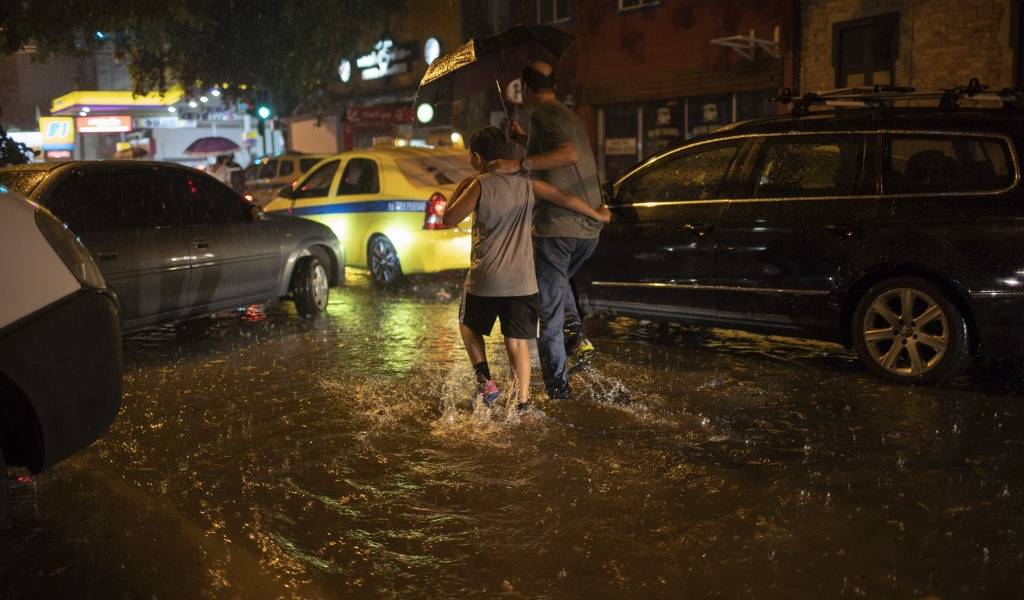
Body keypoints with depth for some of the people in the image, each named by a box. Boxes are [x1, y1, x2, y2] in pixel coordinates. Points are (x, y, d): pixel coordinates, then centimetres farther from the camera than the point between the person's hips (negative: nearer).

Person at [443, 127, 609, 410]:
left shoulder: (480, 185, -7)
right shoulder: (526, 184, 5)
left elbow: (449, 219, -9)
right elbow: (565, 199, 5)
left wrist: (461, 188, 6)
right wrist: (598, 215, 19)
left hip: (485, 279, -3)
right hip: (522, 280, 3)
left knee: (469, 325, 21)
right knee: (517, 341, 8)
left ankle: (485, 380, 9)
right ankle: (522, 401, 5)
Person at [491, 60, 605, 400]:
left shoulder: (542, 115, -9)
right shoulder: (571, 116, 18)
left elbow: (570, 154, -27)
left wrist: (519, 164, -30)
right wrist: (527, 139, 42)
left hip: (556, 226, -8)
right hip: (590, 228, 8)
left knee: (548, 311, 1)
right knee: (557, 281, 33)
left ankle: (558, 390, 4)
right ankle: (577, 335, 13)